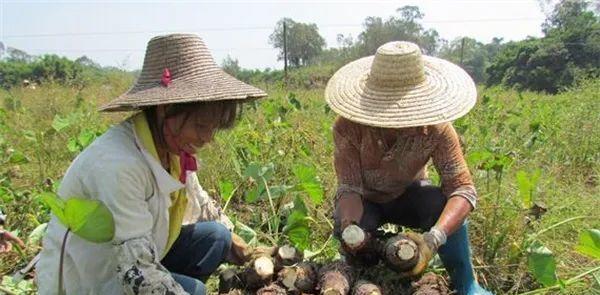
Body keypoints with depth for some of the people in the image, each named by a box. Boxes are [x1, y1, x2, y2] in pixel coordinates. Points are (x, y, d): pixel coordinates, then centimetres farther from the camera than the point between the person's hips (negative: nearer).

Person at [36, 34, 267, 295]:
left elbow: (200, 204, 13)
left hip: (128, 265, 8)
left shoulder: (172, 146, -7)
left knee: (216, 237, -4)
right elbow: (137, 273, -33)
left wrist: (230, 238, 8)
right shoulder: (118, 164, -32)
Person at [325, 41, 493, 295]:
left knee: (443, 203, -32)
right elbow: (349, 187, -29)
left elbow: (462, 188, -32)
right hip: (364, 200, 0)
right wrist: (349, 225, -53)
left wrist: (434, 238, -51)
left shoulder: (436, 129, -29)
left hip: (408, 195, 1)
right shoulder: (348, 127, -31)